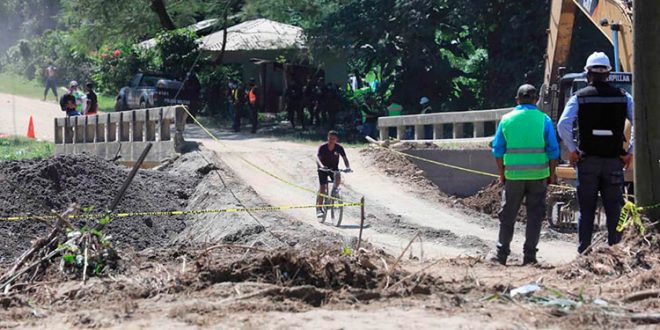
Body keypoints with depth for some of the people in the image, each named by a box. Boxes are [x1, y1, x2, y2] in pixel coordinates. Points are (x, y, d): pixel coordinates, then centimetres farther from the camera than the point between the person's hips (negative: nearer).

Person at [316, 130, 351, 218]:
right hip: (323, 169, -2)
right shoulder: (322, 147, -20)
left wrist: (348, 167, -36)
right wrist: (321, 165, -52)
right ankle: (319, 209, -5)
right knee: (322, 188, -11)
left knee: (338, 179, -29)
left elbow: (345, 158, -16)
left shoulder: (339, 148, -14)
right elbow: (318, 158, -31)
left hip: (334, 168, 2)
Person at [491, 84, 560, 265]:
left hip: (513, 175, 1)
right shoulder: (544, 120, -1)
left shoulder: (507, 119, 2)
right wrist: (552, 174, 8)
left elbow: (498, 149, 4)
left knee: (507, 215, 10)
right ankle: (529, 256, 4)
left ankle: (502, 254, 13)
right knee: (535, 215, 6)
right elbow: (553, 150, -2)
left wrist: (501, 174, 12)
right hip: (538, 175, -1)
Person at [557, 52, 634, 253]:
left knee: (586, 212, 6)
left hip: (587, 161, 0)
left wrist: (572, 150, -5)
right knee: (615, 210, 5)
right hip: (614, 161, 1)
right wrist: (630, 152, 0)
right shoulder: (623, 97, 3)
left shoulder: (579, 97, -1)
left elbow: (563, 125, -14)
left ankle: (583, 252, 5)